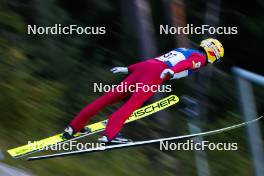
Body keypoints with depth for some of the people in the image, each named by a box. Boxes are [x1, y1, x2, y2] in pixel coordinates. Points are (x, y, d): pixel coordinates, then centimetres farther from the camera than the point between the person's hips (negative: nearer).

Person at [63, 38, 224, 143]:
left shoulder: (182, 50, 34)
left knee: (110, 96, 5)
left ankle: (74, 127, 5)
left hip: (142, 66, 8)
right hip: (156, 73, -8)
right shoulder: (199, 57, 11)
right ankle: (110, 134, -41)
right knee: (135, 102, -23)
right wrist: (171, 71, -32)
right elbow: (186, 63, -13)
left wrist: (128, 69, 31)